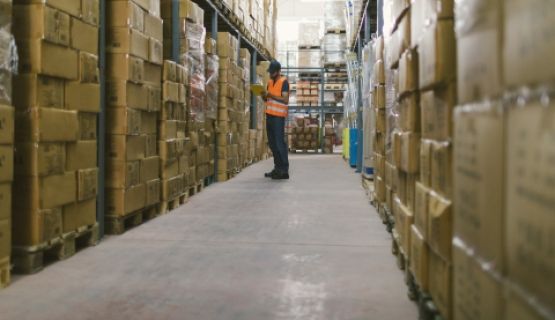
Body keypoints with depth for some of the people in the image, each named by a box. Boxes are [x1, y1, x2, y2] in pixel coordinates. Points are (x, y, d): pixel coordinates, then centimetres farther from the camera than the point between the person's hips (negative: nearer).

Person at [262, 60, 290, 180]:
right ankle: (277, 168, 18)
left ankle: (284, 170, -7)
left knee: (279, 143, -9)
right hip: (269, 115, 8)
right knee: (272, 143, 10)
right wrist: (264, 95, -1)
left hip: (278, 116, -8)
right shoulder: (270, 82, 16)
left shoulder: (284, 82, -6)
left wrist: (271, 95, -22)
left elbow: (285, 100, -15)